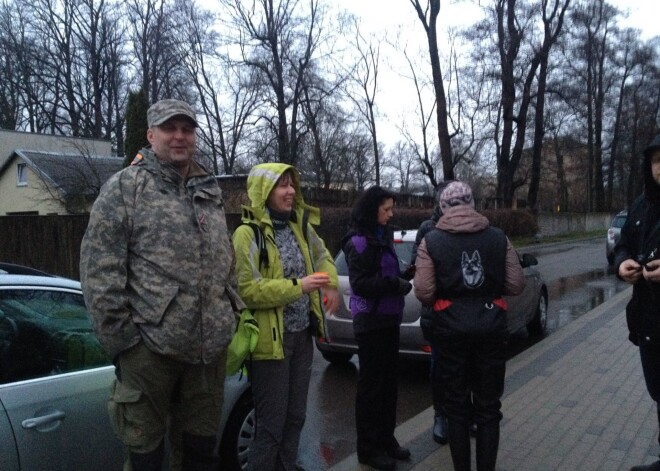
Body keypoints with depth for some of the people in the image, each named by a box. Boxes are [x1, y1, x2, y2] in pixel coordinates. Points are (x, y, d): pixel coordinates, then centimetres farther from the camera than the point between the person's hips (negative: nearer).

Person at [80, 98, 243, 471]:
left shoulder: (210, 190, 13)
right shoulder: (124, 188, -3)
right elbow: (99, 270, -8)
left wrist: (233, 312, 12)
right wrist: (120, 335, -12)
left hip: (211, 347, 5)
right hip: (150, 346, -4)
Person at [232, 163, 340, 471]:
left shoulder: (299, 225, 6)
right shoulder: (248, 234, -14)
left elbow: (322, 255, 23)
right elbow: (247, 290, -19)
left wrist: (331, 284, 5)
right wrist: (298, 286, -22)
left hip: (302, 335, 7)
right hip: (270, 340, -7)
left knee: (295, 416, 18)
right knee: (272, 423, 3)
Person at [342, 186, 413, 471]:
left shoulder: (382, 237, 13)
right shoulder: (358, 242, -13)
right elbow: (360, 283, -20)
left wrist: (401, 280, 4)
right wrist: (396, 284, -18)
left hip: (389, 318, 8)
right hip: (370, 321, -8)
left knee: (389, 380, 14)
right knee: (371, 383, 1)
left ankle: (386, 439, 28)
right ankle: (368, 448, 14)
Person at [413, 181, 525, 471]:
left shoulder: (431, 241, -6)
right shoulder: (498, 237, 0)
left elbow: (424, 292, -13)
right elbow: (516, 285, -1)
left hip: (451, 326, -1)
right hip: (491, 324, 2)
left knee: (457, 404, 12)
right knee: (488, 405, 14)